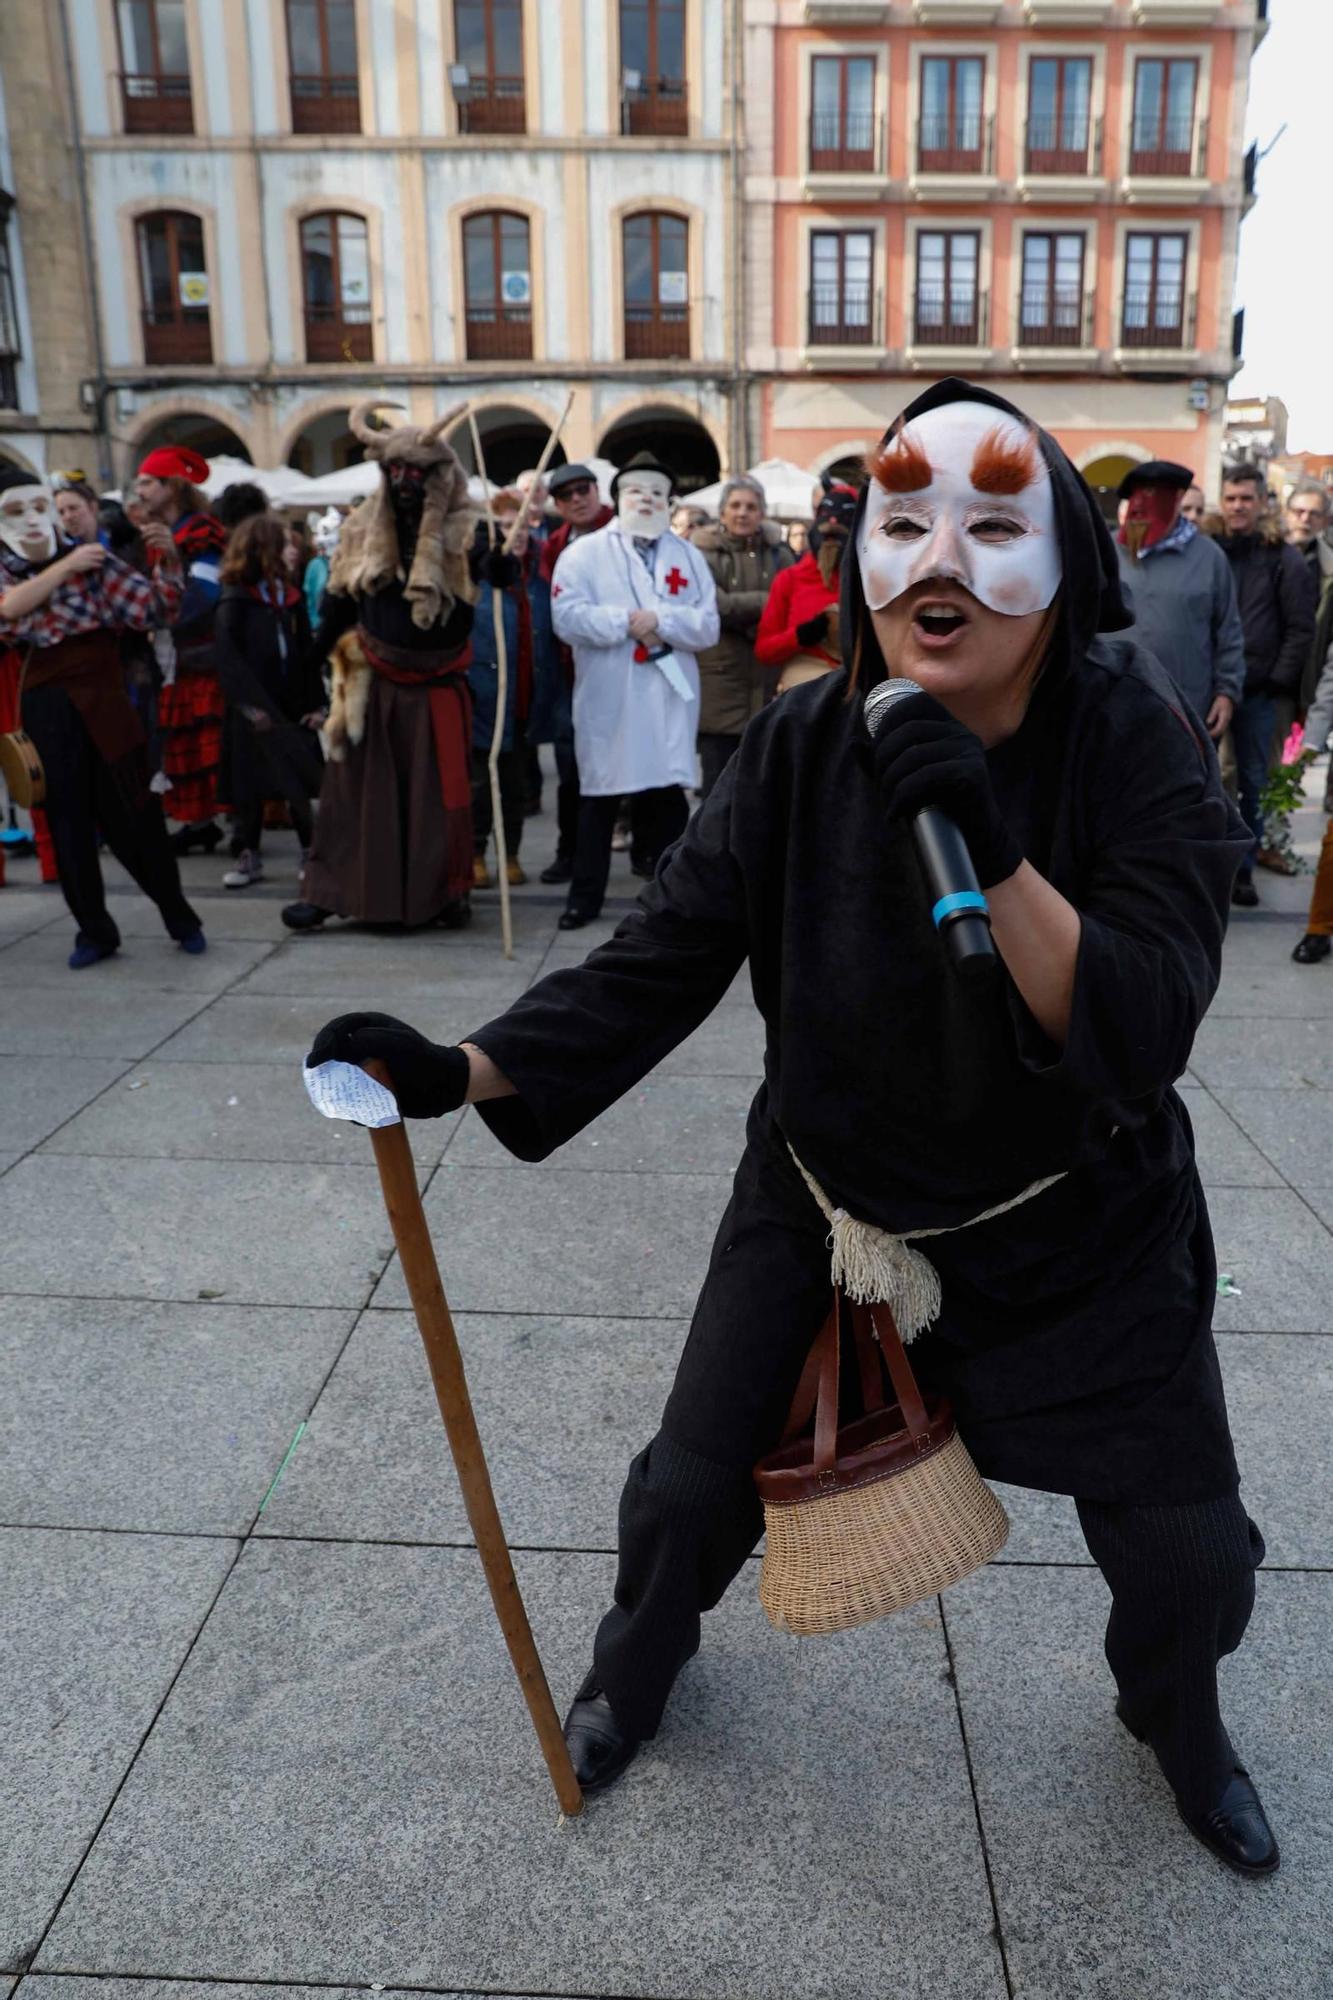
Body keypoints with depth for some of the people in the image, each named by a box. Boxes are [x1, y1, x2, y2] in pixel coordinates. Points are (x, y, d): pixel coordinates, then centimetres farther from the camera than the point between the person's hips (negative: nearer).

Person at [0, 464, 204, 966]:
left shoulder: (92, 561, 4)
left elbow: (155, 606, -3)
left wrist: (167, 560, -19)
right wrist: (65, 565, -20)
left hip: (103, 702, -1)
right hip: (45, 710, 1)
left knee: (135, 815, 3)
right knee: (68, 823, 6)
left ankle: (180, 918, 17)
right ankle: (94, 931, 18)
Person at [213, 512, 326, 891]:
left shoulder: (292, 598, 8)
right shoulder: (234, 601, -4)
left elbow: (307, 653, 8)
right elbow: (227, 657, -12)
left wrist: (316, 703, 0)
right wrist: (251, 704, -18)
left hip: (292, 706, 3)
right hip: (252, 710, -3)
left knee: (299, 783, 5)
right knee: (249, 783, 4)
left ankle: (310, 852, 14)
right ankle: (249, 856, 13)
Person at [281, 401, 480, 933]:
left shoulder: (461, 535, -6)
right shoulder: (363, 530, 4)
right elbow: (339, 601, 11)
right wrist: (320, 654, 9)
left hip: (437, 687, -2)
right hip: (371, 684, 2)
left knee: (438, 791, 4)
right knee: (357, 787, 6)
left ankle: (447, 892, 17)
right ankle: (328, 890, 10)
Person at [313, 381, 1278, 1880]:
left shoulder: (1132, 743, -21)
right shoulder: (802, 750, -17)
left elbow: (1143, 1035, -30)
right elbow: (658, 965, -17)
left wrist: (997, 855, -44)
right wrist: (460, 1071, -29)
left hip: (1078, 1229, 0)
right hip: (828, 1202, 1)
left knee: (1189, 1555, 10)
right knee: (691, 1487, 9)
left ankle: (1179, 1723, 49)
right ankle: (639, 1662, 47)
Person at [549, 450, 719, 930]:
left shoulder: (689, 557, 12)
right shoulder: (584, 552, 4)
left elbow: (707, 626, 1)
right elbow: (567, 616, -10)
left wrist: (660, 619, -13)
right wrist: (626, 621, -14)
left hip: (669, 700, 2)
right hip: (608, 701, -2)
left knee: (668, 795, 5)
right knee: (599, 798, 5)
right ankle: (585, 896, 15)